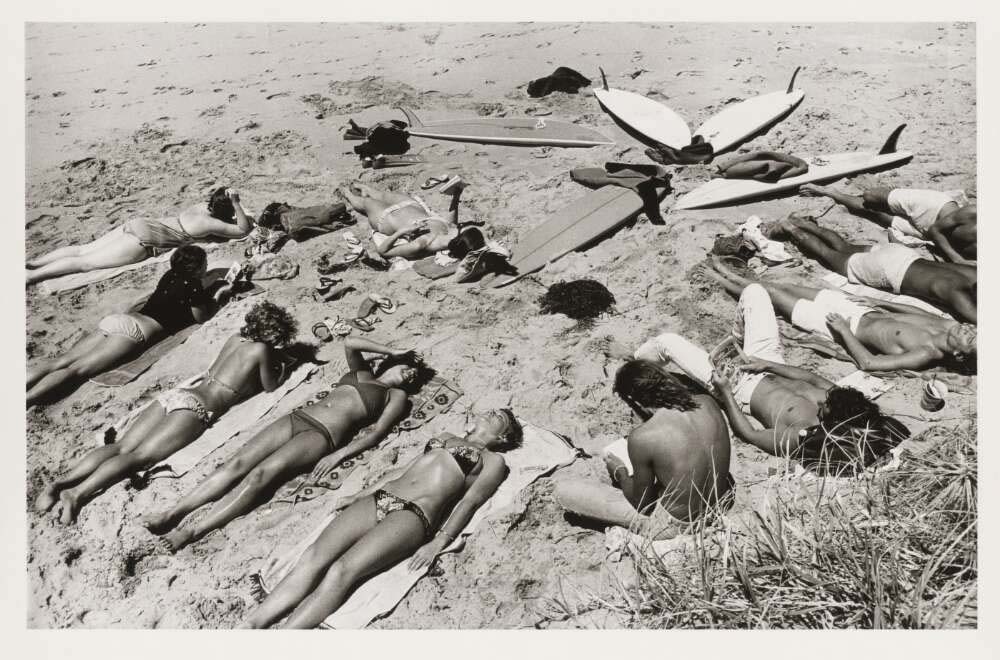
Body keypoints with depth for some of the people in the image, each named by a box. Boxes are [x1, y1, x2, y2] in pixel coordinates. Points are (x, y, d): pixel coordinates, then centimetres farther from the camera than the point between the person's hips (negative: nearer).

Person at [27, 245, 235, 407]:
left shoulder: (171, 276, 24)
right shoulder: (193, 286, 2)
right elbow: (201, 317, 14)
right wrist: (219, 295, 26)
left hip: (114, 319, 8)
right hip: (133, 329, -7)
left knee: (60, 361, -6)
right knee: (76, 370, -20)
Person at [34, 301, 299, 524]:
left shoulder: (236, 338, 21)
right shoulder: (262, 349, 0)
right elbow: (270, 387, 13)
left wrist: (275, 360, 45)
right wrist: (281, 369, 32)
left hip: (174, 394, 7)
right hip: (194, 407, -7)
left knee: (121, 446, -5)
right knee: (140, 455, -18)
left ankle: (60, 482, -18)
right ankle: (77, 493, -31)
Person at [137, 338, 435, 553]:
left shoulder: (397, 395, 12)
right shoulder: (362, 373, 29)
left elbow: (377, 432, -1)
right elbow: (349, 343, 21)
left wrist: (339, 454, -15)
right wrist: (392, 351, 26)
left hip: (323, 435, -5)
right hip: (296, 417, 5)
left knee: (261, 474, -26)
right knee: (238, 463, -15)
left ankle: (192, 531, -34)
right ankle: (172, 513, -19)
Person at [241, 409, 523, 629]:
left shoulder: (494, 461, 13)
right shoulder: (446, 437, 32)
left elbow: (469, 502, -2)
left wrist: (439, 542, -15)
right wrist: (358, 495, 23)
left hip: (413, 514, -5)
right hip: (377, 498, 6)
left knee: (340, 571, -28)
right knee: (313, 557, -18)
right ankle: (248, 627, -24)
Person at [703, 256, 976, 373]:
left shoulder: (925, 356, -34)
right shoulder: (948, 325, -12)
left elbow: (868, 363, -36)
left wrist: (843, 329, -25)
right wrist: (878, 302, 8)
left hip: (851, 327, -7)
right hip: (863, 309, 7)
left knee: (771, 292, 6)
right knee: (779, 286, 17)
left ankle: (723, 281, 35)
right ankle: (731, 276, 44)